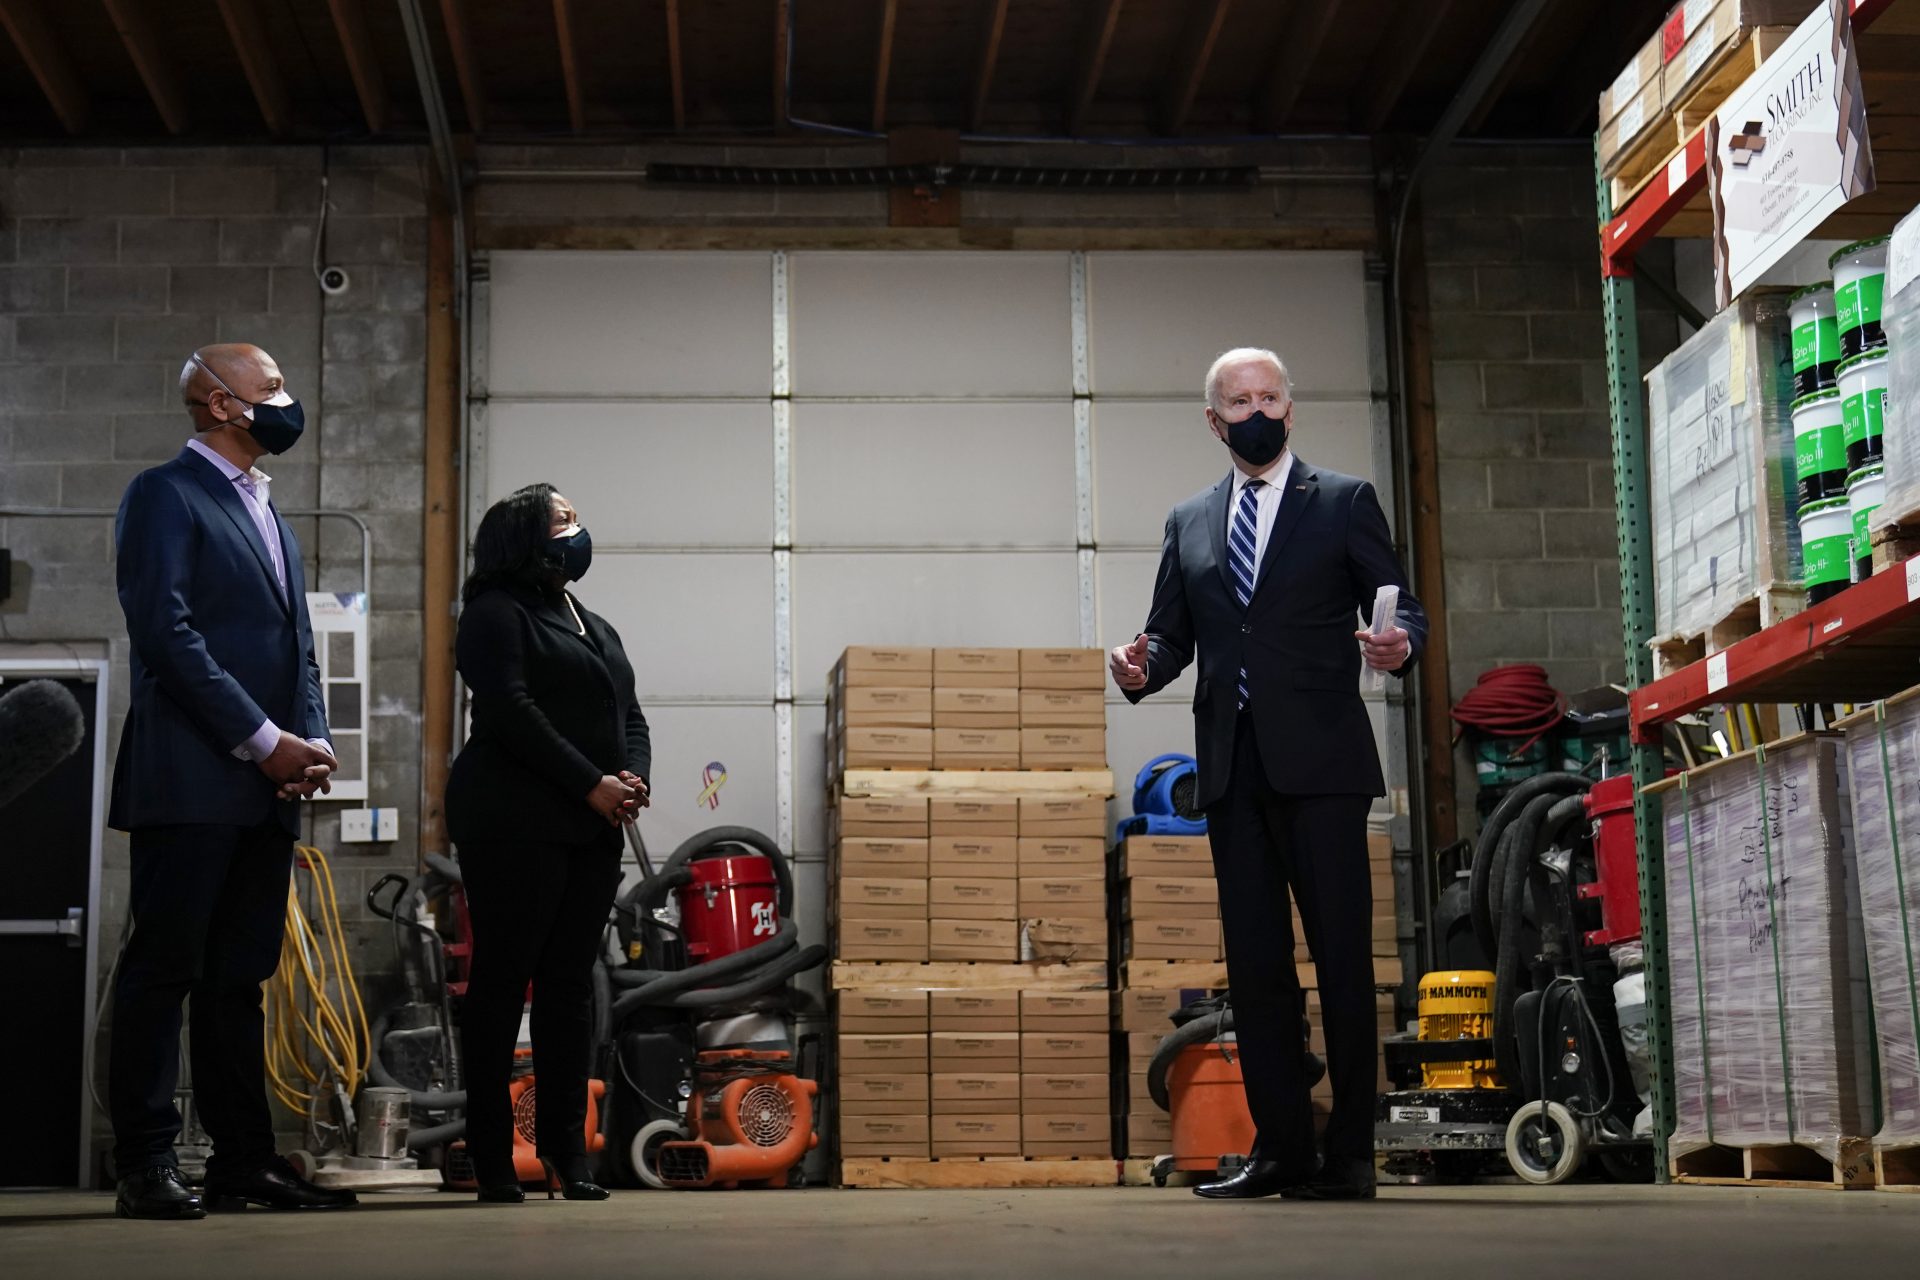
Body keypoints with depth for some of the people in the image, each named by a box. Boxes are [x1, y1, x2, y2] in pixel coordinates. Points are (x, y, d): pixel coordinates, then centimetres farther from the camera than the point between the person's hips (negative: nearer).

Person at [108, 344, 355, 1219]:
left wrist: (313, 740, 4)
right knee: (164, 969, -4)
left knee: (239, 979, 9)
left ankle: (245, 1160, 12)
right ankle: (146, 1165, -1)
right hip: (192, 783, -8)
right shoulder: (165, 494, -3)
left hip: (266, 789, 8)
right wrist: (262, 739, -15)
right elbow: (166, 631, -14)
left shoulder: (267, 512, 23)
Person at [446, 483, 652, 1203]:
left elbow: (631, 716, 18)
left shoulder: (595, 627, 24)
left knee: (571, 982, 5)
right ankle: (490, 1154, -1)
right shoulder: (497, 613, -1)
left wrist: (634, 777, -3)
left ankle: (565, 1146, 7)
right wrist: (592, 783, -15)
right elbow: (511, 711, -13)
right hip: (516, 825, -7)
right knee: (503, 978, -4)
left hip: (593, 830, 7)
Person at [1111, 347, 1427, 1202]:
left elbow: (1400, 605, 4)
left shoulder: (1345, 503, 9)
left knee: (1341, 953, -5)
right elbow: (1173, 633, 15)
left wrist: (1398, 643, -19)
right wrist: (1142, 670, -7)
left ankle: (1351, 1154, -1)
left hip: (1319, 760, -4)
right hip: (1231, 765, 4)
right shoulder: (1188, 524, 18)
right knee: (1255, 960, 4)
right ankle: (1281, 1147, 9)